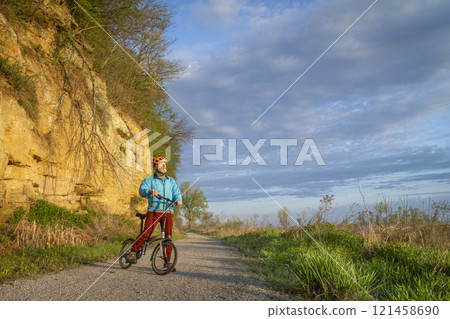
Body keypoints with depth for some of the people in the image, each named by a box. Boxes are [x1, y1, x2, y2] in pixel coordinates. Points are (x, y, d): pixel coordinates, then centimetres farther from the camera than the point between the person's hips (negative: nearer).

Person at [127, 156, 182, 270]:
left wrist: (178, 200, -11)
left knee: (168, 236, -2)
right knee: (146, 233, -17)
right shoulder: (149, 180, 9)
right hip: (154, 210, -3)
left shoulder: (171, 181, 21)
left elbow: (176, 193, 13)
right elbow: (142, 191, -8)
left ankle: (167, 262, 7)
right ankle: (133, 252, 2)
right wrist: (150, 191, -31)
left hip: (168, 212, 3)